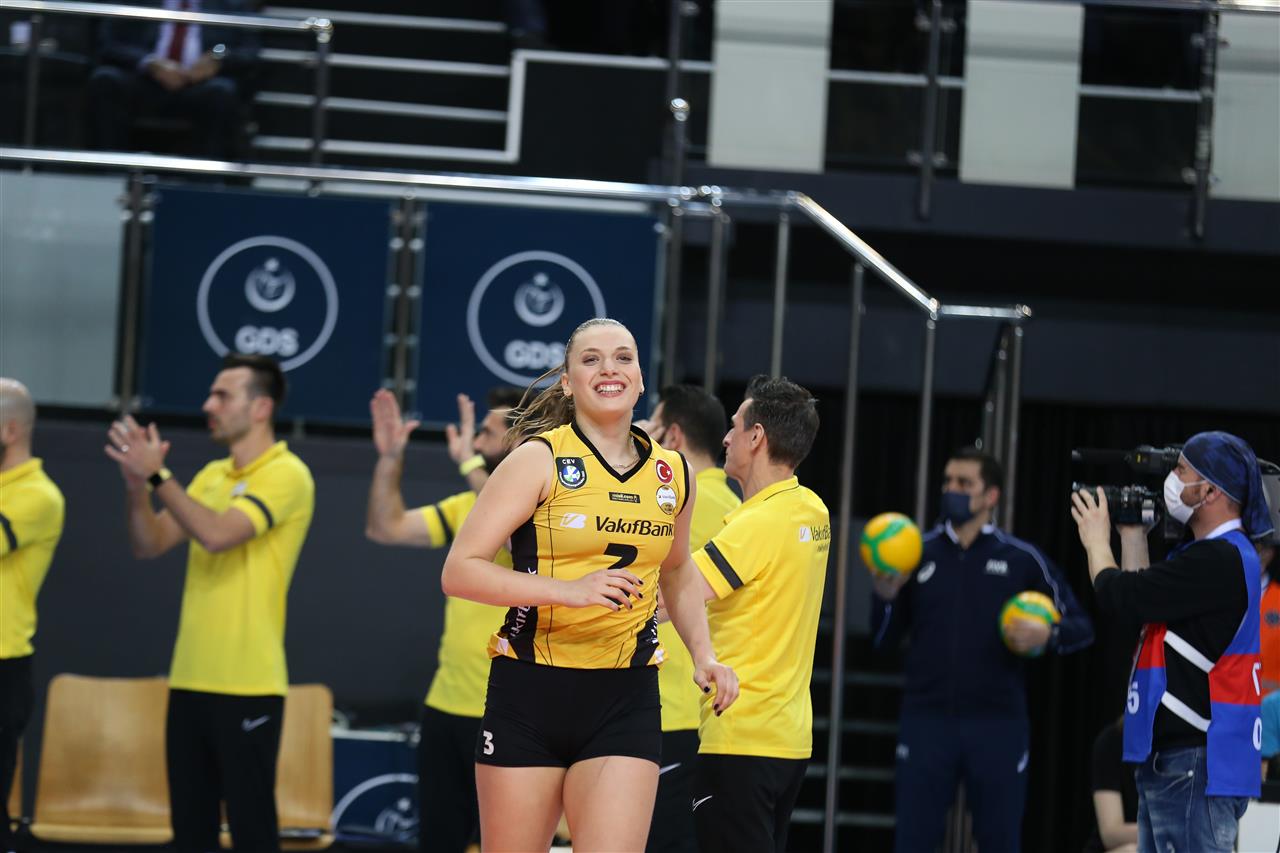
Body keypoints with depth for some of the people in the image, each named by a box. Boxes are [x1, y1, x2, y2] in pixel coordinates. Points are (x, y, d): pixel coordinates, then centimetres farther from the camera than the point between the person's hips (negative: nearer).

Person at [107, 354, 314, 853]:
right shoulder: (211, 475, 14)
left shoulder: (286, 474, -9)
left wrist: (158, 476, -18)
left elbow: (217, 534, -22)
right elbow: (149, 545, 10)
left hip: (248, 685, -7)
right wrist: (137, 485, -6)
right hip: (191, 680, 7)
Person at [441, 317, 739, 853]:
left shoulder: (674, 474, 9)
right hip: (529, 693, -2)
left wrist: (703, 656, 14)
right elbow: (459, 571, -12)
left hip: (626, 702, 2)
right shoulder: (541, 459, -5)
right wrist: (571, 590, -22)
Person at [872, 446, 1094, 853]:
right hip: (926, 721, 1)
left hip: (997, 725, -1)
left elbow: (1081, 627, 5)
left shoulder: (1022, 559, 1)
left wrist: (1047, 634, -16)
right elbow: (884, 640, 9)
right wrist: (886, 595, -10)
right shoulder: (917, 553, 5)